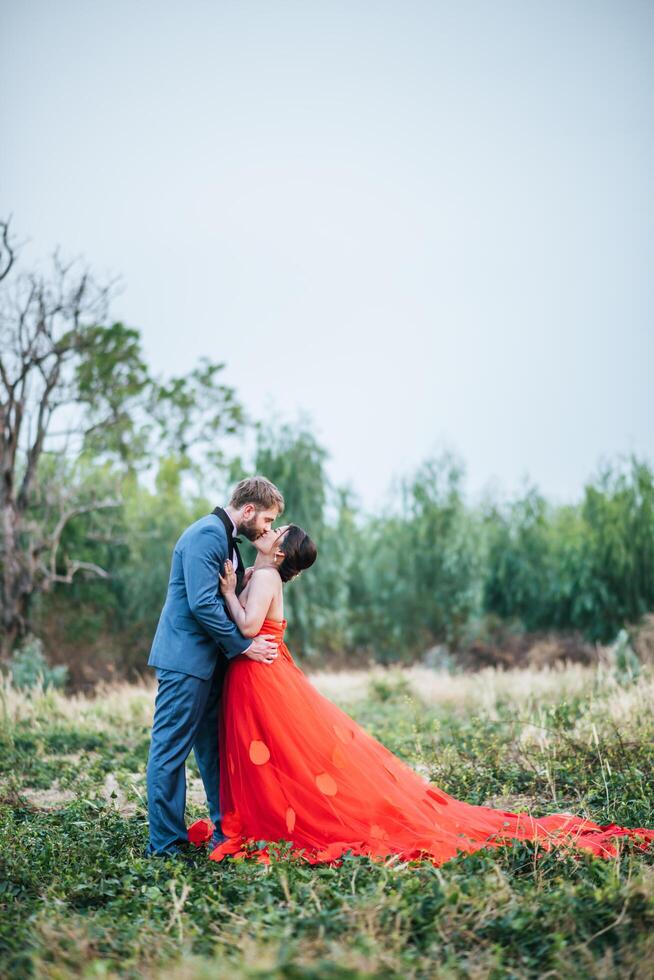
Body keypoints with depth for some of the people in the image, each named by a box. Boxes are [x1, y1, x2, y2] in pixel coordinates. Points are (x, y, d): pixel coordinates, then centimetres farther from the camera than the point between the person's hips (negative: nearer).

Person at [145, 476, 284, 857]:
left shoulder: (226, 538, 16)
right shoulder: (207, 534, -16)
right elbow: (202, 603, -22)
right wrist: (244, 645, -15)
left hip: (211, 659, 10)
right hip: (187, 657, -10)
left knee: (215, 749, 16)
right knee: (171, 750, -3)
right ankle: (164, 843, 3)